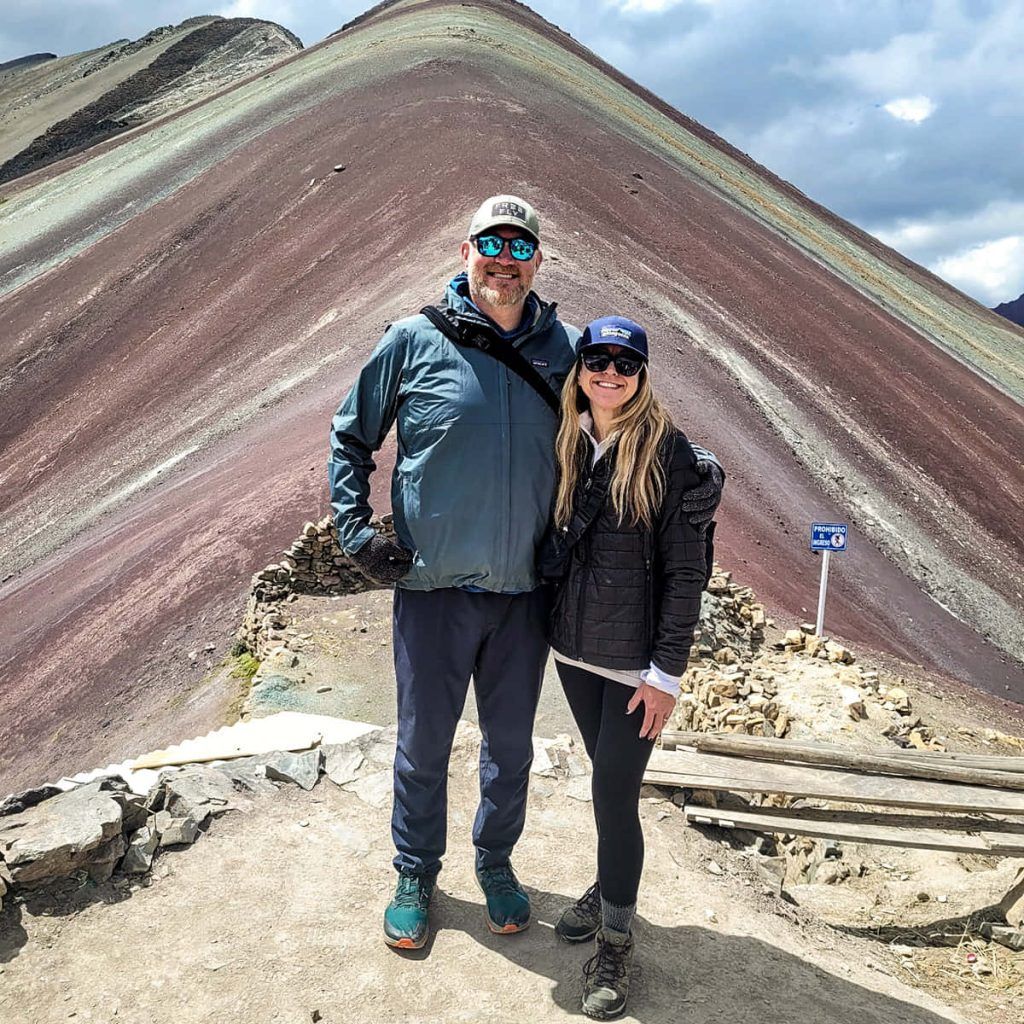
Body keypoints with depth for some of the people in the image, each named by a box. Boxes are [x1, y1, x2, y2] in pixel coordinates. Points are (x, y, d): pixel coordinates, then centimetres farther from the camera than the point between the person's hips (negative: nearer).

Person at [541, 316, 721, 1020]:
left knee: (614, 792, -2)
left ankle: (616, 939, 18)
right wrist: (548, 627, 10)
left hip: (635, 662, -5)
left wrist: (666, 672, -13)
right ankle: (608, 889, 40)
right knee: (608, 780, 19)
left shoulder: (667, 451, -11)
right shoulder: (567, 444, 4)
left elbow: (686, 570, -11)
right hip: (574, 650, 5)